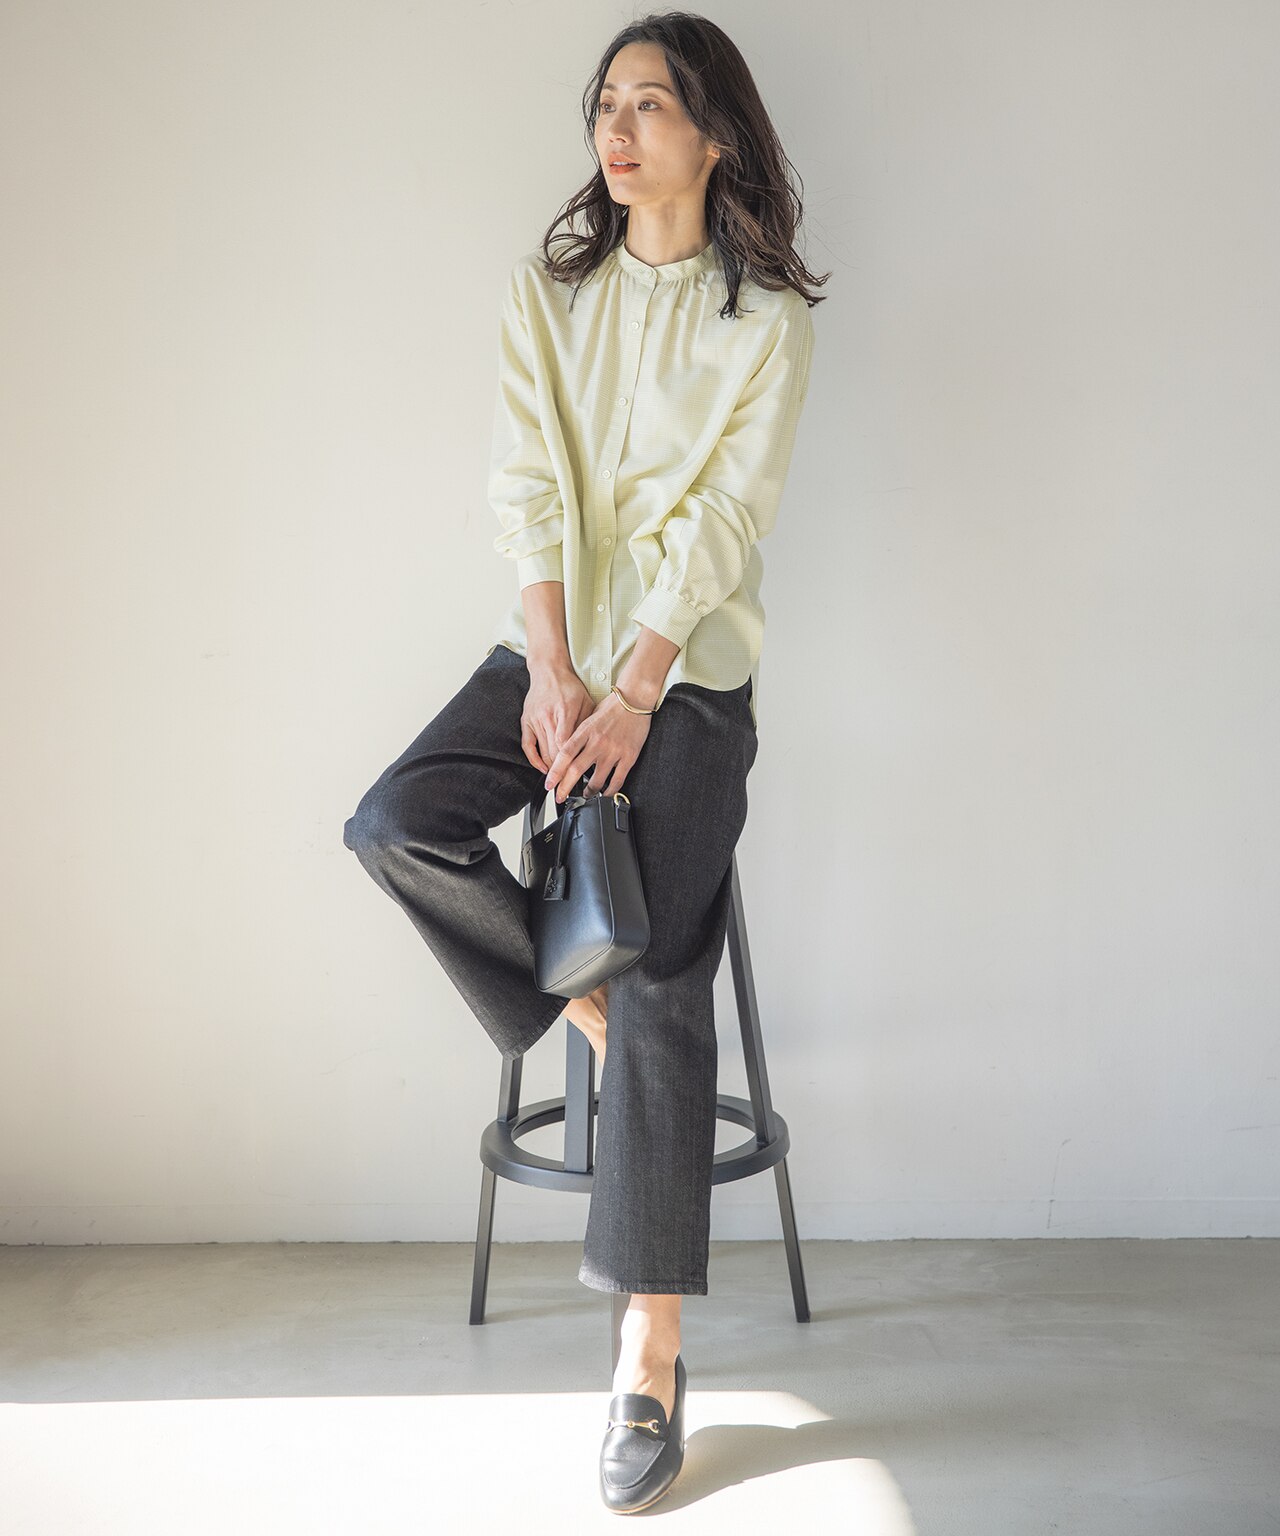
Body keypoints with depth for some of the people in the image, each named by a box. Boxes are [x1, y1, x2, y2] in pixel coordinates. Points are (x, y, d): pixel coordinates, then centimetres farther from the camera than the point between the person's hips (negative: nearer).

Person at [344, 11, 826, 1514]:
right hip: (552, 650, 4)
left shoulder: (768, 316, -3)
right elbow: (529, 487, -3)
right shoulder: (548, 290, 7)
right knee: (395, 825, -20)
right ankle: (584, 996, 6)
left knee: (664, 993, -9)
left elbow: (723, 514, -10)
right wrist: (552, 673, -14)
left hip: (690, 673, -4)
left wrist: (632, 696, -18)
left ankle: (651, 1357, -1)